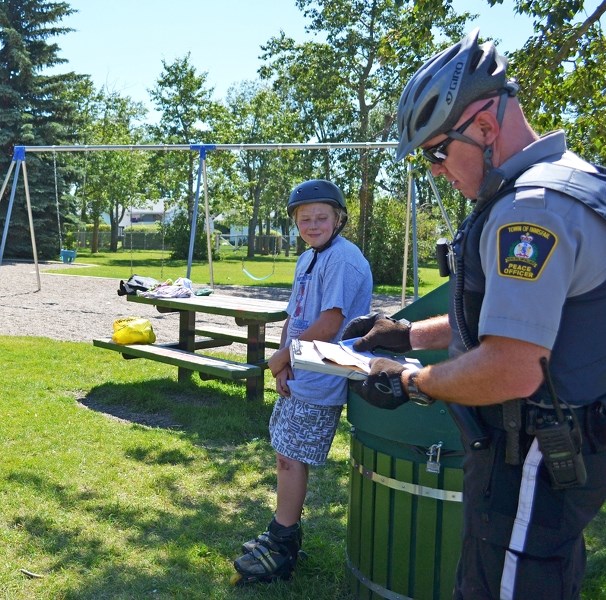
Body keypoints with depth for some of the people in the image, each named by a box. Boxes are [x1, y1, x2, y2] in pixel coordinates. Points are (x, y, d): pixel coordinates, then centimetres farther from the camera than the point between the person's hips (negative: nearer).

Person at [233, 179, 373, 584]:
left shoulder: (343, 258, -17)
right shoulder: (307, 259, 12)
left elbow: (328, 326, -22)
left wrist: (282, 358, -12)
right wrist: (283, 361, -2)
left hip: (318, 383, -9)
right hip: (297, 376, 9)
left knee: (292, 457, -3)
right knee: (286, 453, 16)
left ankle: (282, 550, 11)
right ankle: (286, 532, 32)